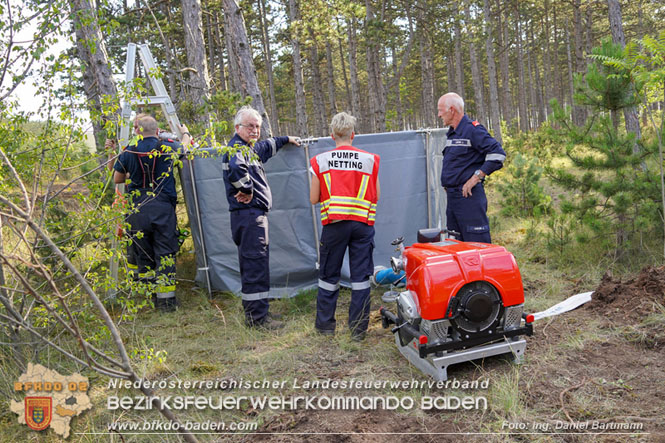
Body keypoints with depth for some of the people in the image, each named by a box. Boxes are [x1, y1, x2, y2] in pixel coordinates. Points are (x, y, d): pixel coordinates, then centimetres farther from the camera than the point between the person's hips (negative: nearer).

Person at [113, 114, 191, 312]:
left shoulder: (128, 152, 2)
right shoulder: (169, 147, 2)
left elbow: (117, 179, 15)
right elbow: (185, 146, 25)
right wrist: (185, 133, 45)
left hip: (138, 211, 1)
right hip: (164, 208, -1)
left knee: (143, 255, 13)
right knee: (165, 254, 6)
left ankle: (149, 298, 18)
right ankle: (166, 299, 6)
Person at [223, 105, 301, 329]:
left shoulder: (250, 148, 21)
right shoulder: (237, 148, -11)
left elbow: (266, 146, 43)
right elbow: (236, 168, -34)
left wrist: (286, 139, 53)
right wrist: (247, 191, -22)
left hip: (253, 215, 11)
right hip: (249, 215, -11)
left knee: (253, 265, 14)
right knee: (256, 264, -9)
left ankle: (254, 313, 23)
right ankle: (257, 317, -4)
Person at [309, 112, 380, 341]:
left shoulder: (320, 161, 0)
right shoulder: (370, 159, 2)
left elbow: (314, 199, 2)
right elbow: (376, 196, 6)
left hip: (334, 224, 0)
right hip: (362, 223, 1)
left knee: (329, 276, 12)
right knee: (361, 276, 7)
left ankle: (325, 325, 20)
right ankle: (358, 329, 12)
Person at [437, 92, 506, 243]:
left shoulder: (472, 129, -11)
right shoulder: (452, 133, 17)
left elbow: (497, 153, -18)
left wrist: (476, 177, -18)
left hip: (469, 196, -9)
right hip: (452, 197, 9)